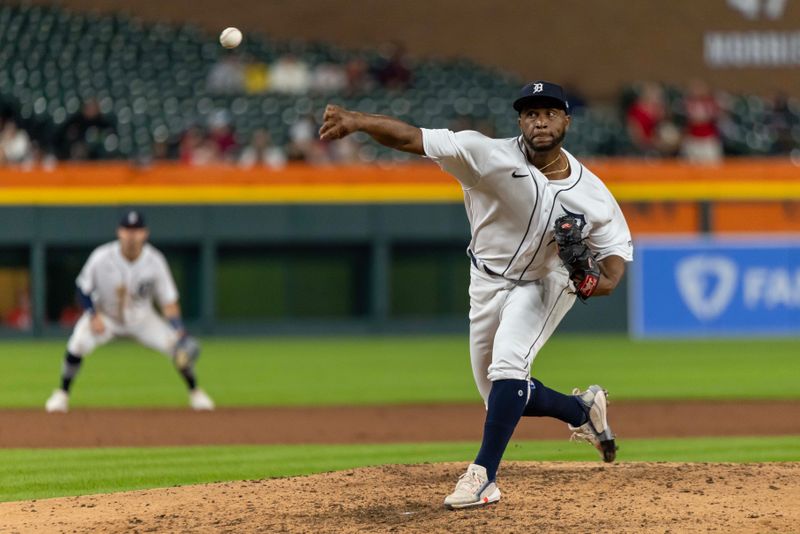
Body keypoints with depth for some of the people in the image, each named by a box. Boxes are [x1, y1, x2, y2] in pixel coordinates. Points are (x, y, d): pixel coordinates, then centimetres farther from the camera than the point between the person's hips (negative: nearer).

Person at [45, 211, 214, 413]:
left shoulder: (154, 260, -19)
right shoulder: (101, 258, -23)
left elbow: (169, 300, -14)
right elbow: (83, 289, -10)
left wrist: (178, 332, -27)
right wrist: (94, 317, -24)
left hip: (141, 319, 2)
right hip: (104, 316, -2)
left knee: (181, 348, -14)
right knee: (79, 343, -30)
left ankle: (195, 392, 13)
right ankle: (62, 394, -11)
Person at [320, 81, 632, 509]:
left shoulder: (591, 193, -17)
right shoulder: (491, 157, -24)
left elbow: (616, 247, -1)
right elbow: (411, 138, -34)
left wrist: (606, 279, -26)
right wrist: (357, 120, -51)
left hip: (547, 284, -2)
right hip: (489, 283, 2)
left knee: (507, 365, -27)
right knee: (503, 398, 10)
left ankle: (484, 475, -24)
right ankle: (582, 410, 38)